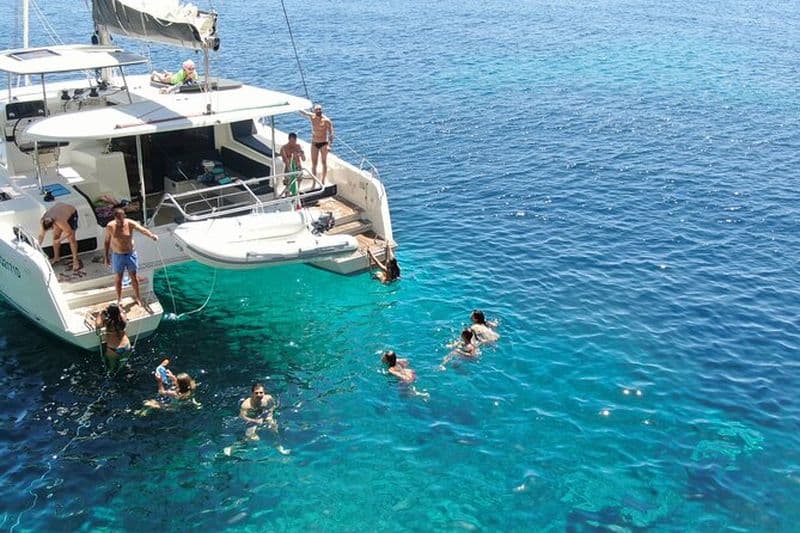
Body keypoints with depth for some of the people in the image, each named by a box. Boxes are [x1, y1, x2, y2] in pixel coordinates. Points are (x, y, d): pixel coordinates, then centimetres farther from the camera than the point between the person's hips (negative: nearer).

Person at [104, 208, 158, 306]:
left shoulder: (130, 224, -15)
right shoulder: (110, 227, -13)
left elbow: (142, 230, -30)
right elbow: (107, 241, -1)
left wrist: (152, 235, -51)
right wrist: (106, 256, 1)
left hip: (130, 254, 0)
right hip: (117, 255, 0)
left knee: (133, 276, 12)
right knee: (118, 277, 12)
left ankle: (137, 297, 30)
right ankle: (119, 299, 29)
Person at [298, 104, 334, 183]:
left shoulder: (326, 120, -14)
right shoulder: (312, 117, -1)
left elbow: (331, 133, -13)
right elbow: (302, 112, 8)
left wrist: (329, 145, -21)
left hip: (324, 143, -4)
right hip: (314, 143, 4)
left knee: (324, 162, 4)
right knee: (313, 163, 4)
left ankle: (323, 181, 14)